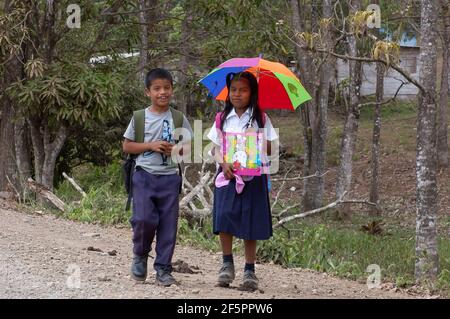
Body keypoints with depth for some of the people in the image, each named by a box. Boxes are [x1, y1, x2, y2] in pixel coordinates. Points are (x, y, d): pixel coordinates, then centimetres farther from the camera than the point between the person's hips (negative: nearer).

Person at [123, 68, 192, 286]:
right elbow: (127, 146, 4)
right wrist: (150, 146, -11)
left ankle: (163, 270, 9)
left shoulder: (179, 118, 6)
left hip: (169, 177, 2)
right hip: (144, 175, -2)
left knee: (168, 224, 0)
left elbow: (190, 146, 10)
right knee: (144, 218, -15)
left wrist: (176, 149, -11)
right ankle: (140, 256, 12)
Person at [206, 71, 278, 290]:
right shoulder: (222, 118, 9)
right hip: (227, 174, 1)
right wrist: (223, 163, -11)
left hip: (253, 175, -1)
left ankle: (250, 270, 7)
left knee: (250, 222, -1)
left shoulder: (260, 119, 4)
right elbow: (216, 147, 7)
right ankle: (227, 263, 0)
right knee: (224, 216, -14)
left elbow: (270, 149, 3)